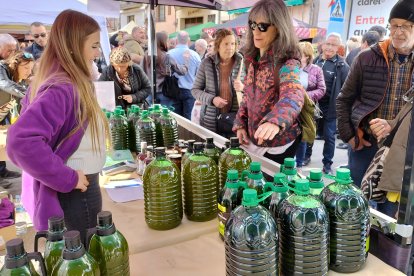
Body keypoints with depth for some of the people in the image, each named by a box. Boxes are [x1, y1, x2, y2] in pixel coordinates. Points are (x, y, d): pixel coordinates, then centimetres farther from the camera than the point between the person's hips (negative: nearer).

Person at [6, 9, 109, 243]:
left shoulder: (71, 83, 3)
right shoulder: (61, 89, -26)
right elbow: (22, 142, -36)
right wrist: (68, 179, -24)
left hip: (80, 189, 9)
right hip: (75, 195, -9)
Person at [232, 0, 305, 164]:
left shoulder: (286, 63, -20)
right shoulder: (253, 60, 3)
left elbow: (293, 95, -40)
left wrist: (275, 121, -59)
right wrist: (240, 125, 0)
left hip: (277, 144, -6)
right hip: (254, 139, 7)